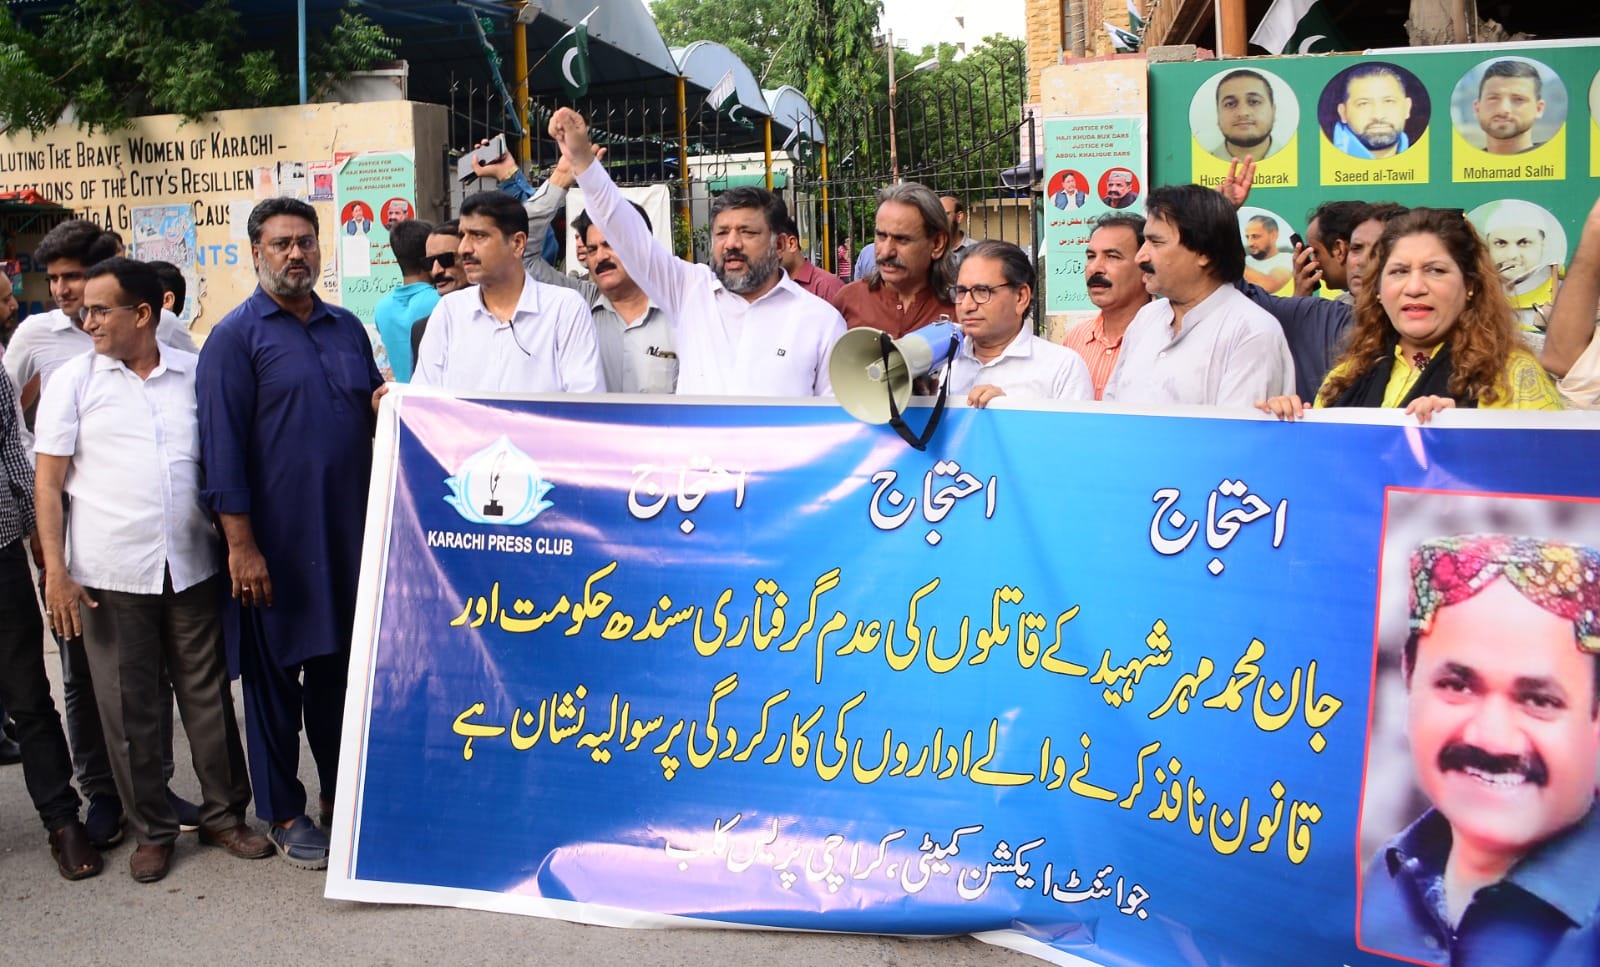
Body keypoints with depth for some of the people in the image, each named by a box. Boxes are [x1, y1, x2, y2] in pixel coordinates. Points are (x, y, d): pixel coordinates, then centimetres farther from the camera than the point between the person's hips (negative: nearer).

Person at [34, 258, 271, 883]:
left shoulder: (196, 374, 4)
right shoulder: (73, 380, 1)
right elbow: (48, 484, 1)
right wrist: (55, 571, -7)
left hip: (192, 567, 1)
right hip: (109, 573, -1)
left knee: (208, 696, 8)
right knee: (128, 708, 7)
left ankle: (224, 815, 22)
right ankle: (152, 830, 21)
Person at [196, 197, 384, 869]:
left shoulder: (347, 328, 13)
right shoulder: (235, 336, -3)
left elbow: (375, 414, 22)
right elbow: (222, 445, -9)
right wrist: (241, 544, -14)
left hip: (350, 535, 5)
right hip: (275, 541, -5)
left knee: (341, 668, 13)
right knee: (274, 674, 6)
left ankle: (343, 796, 28)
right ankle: (284, 813, 19)